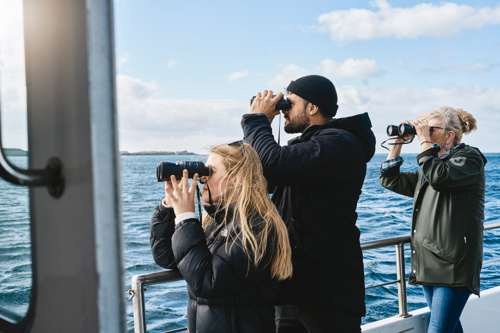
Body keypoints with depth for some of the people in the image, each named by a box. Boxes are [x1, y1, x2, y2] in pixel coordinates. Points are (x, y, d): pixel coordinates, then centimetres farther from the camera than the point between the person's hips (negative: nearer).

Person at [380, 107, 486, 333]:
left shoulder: (470, 158, -4)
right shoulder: (429, 166, 19)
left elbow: (439, 177, -24)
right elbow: (390, 180, 17)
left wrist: (425, 141, -15)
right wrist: (398, 142, 10)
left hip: (453, 264, -8)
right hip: (429, 263, 8)